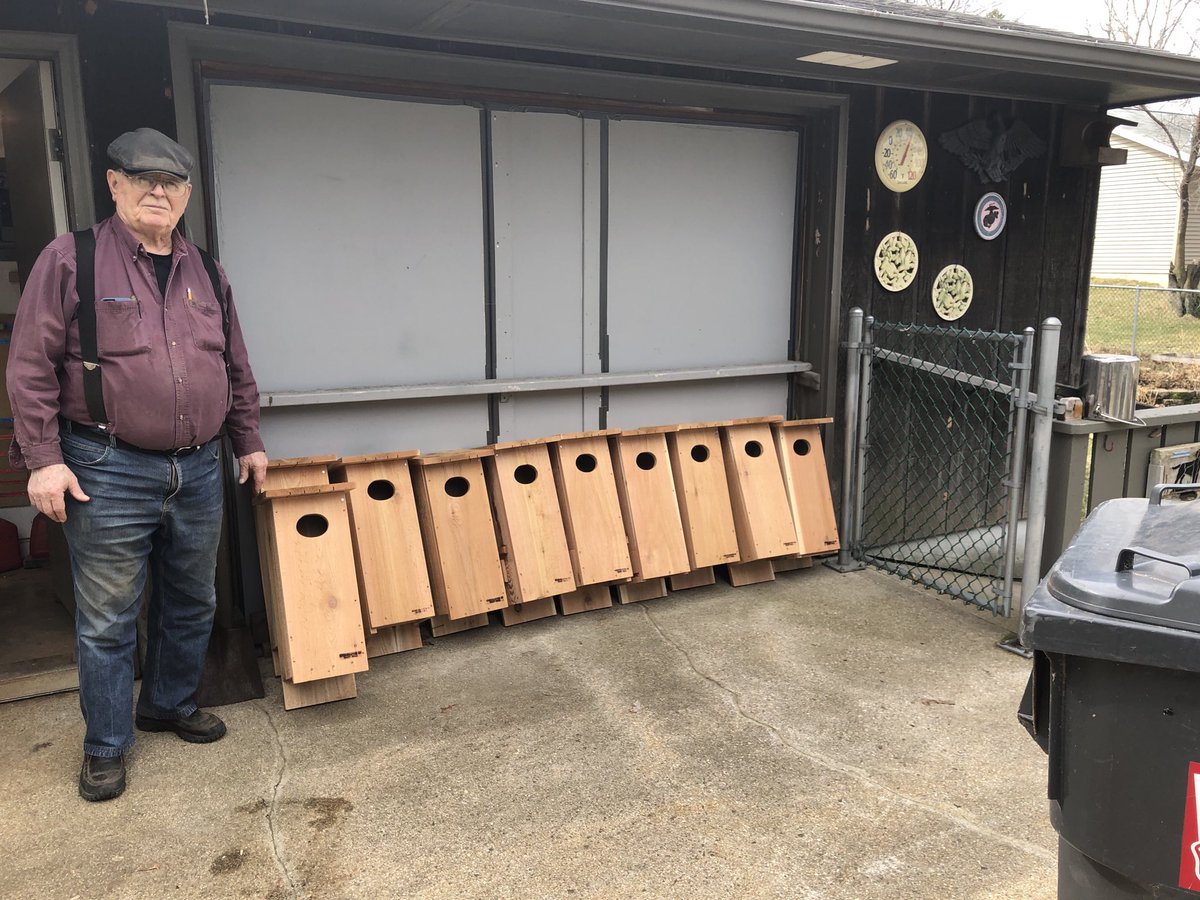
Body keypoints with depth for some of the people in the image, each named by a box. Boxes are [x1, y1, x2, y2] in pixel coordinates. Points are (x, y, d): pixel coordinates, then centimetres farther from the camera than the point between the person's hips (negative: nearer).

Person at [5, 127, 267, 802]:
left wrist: (249, 441, 16)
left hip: (198, 470, 5)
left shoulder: (206, 272, 11)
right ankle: (106, 746, 22)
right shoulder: (70, 260, -4)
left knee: (192, 603, 16)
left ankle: (171, 703, 38)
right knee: (107, 618, 5)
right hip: (109, 473, -5)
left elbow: (237, 370, 17)